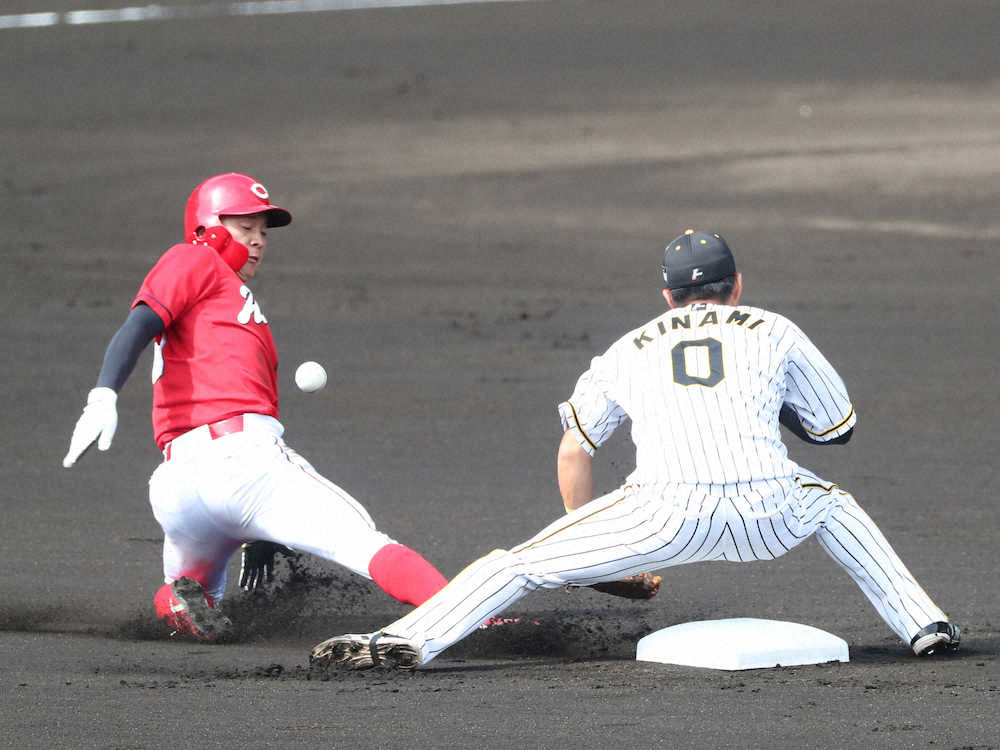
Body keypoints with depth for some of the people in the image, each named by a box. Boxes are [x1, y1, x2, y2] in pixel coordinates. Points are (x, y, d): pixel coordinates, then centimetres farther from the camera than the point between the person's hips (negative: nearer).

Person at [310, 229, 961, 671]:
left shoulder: (630, 350, 28)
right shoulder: (774, 332, 25)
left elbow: (574, 452, 30)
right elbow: (839, 427, 34)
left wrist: (587, 545, 41)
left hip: (666, 513, -1)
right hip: (767, 512, 1)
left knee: (522, 564, 6)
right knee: (831, 502, 35)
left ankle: (406, 642, -11)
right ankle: (925, 627, 26)